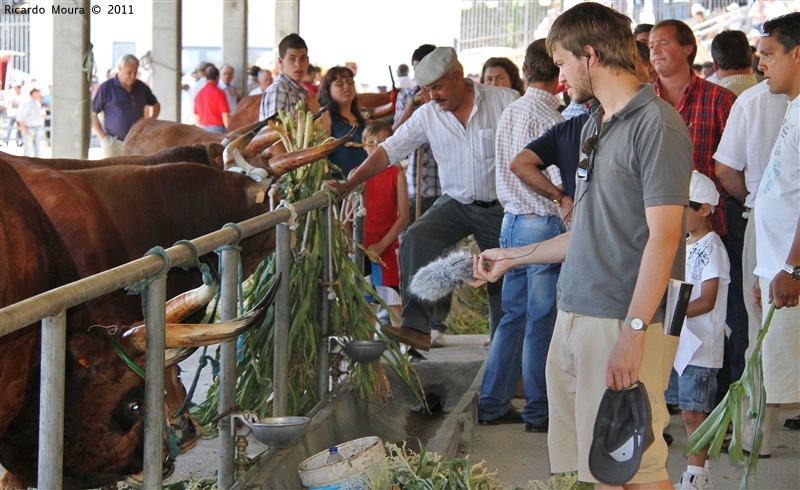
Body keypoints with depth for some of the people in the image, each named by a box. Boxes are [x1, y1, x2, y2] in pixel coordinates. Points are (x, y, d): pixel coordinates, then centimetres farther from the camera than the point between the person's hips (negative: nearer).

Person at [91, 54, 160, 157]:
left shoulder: (141, 87, 12)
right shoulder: (106, 87, 1)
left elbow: (156, 105, 29)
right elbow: (92, 113, 3)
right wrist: (102, 136, -5)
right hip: (114, 143, -3)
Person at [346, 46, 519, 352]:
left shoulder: (505, 101, -10)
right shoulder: (427, 115, -2)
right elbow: (390, 150, -4)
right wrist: (350, 183, -14)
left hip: (500, 206, -2)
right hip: (456, 203, 2)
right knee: (415, 240, -24)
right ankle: (416, 326, -28)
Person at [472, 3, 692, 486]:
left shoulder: (656, 124, -10)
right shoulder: (596, 125, 19)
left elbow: (663, 236, -16)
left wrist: (634, 330, -22)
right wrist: (512, 257, 29)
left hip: (625, 322, -9)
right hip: (573, 319, 9)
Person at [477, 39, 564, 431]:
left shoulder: (509, 113, 10)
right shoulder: (549, 117, -15)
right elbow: (561, 182, -19)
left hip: (511, 220, 8)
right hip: (543, 224, -8)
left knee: (513, 316, 14)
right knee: (541, 322, 0)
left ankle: (492, 404, 18)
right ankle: (538, 411, 7)